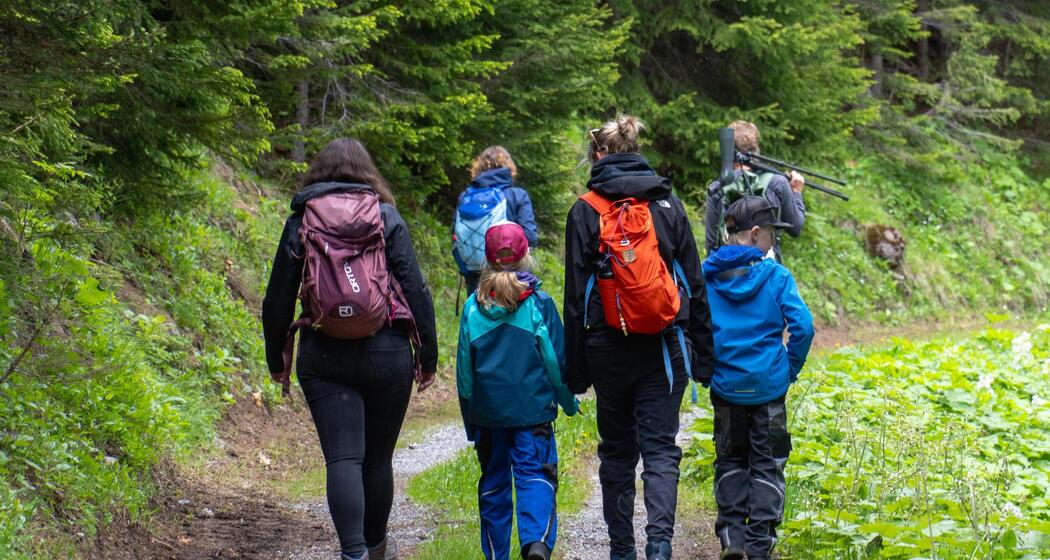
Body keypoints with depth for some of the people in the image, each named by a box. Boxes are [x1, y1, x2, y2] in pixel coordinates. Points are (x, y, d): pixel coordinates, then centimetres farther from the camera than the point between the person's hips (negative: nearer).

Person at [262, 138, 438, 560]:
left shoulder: (299, 222, 3)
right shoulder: (386, 218, 0)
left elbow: (277, 300, 6)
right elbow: (415, 291, -4)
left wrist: (275, 358, 17)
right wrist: (428, 355, 3)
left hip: (323, 357, 0)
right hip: (386, 354, 0)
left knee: (343, 459, -4)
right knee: (378, 458, 14)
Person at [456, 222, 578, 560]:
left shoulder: (473, 307, 0)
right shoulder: (539, 304, -6)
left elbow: (464, 369, 6)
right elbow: (556, 360, -1)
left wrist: (470, 422, 16)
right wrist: (569, 402, 15)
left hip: (487, 412, 2)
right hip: (532, 409, -2)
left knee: (493, 482, 13)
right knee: (535, 475, -2)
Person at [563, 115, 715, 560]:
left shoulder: (586, 210, -3)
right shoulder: (668, 204, 3)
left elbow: (576, 294, -3)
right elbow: (694, 283, 4)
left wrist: (575, 367, 2)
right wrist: (702, 353, 9)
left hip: (609, 347, -1)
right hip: (664, 348, 1)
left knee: (617, 449, 14)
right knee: (660, 448, 1)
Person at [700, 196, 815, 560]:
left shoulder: (706, 275, -1)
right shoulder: (775, 276, -9)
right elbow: (802, 327, -13)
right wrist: (790, 368, 1)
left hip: (725, 384, 2)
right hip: (768, 385, -2)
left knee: (730, 459, 17)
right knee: (766, 463, 8)